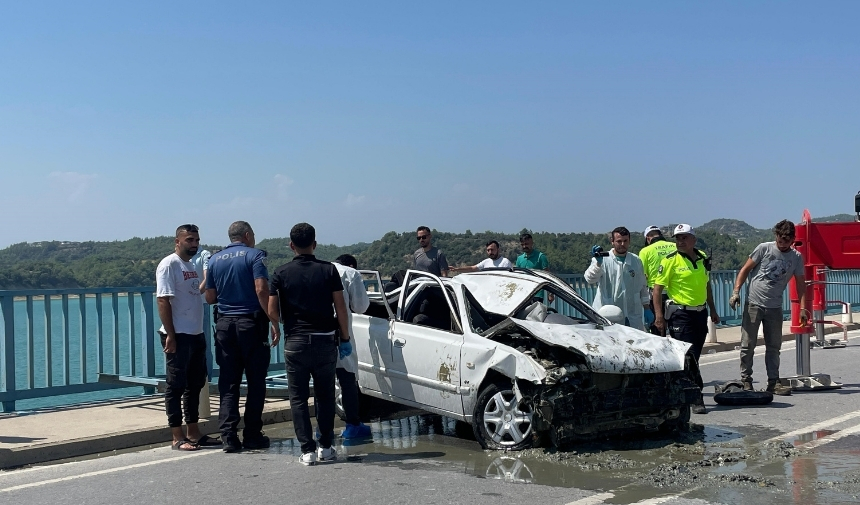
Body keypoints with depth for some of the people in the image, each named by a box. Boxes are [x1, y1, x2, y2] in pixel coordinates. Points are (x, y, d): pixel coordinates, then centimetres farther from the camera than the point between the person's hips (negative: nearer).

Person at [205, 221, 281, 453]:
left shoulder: (215, 260, 11)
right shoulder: (254, 255, -4)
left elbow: (209, 297, 11)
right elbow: (261, 289, -16)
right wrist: (274, 322, -15)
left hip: (224, 324, 4)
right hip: (251, 323, -4)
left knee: (228, 383, 6)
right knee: (255, 382, 5)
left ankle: (229, 437, 1)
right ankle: (252, 435, 8)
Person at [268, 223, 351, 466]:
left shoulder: (281, 273, -2)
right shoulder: (328, 270, -2)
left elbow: (272, 311, -2)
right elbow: (341, 307, -3)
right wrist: (345, 338, 6)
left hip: (295, 342, -1)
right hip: (325, 340, 1)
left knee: (298, 398, 5)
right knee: (325, 395, 13)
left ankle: (308, 450, 1)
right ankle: (325, 447, 15)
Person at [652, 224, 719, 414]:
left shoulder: (703, 258, 10)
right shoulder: (670, 261, -7)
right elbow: (657, 288, -9)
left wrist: (713, 310, 22)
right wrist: (659, 315, -16)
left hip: (700, 312, 6)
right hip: (680, 314, -6)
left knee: (693, 357, 11)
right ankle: (696, 400, -9)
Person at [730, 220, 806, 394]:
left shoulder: (796, 257, 3)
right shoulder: (764, 249, -5)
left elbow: (800, 284, 8)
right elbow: (745, 269, -1)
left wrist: (803, 308, -1)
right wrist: (736, 291, -12)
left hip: (775, 307, 3)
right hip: (753, 303, -3)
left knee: (774, 346, 8)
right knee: (748, 344, -1)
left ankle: (773, 382, 15)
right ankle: (746, 381, 7)